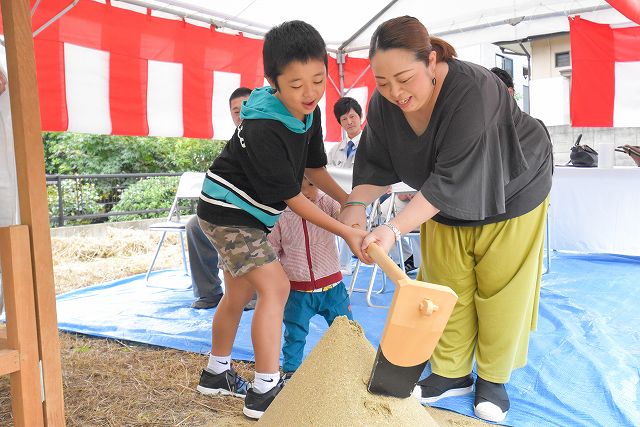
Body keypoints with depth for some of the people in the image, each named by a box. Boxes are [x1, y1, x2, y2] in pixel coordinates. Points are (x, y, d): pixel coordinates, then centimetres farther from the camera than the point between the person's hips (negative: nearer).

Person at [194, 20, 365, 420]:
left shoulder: (310, 112, -5)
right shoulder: (264, 129, -30)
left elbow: (314, 166, 10)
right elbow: (292, 197, -24)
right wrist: (346, 232, -21)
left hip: (249, 213, 9)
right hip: (227, 211, -9)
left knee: (240, 292, 17)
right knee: (276, 287, -15)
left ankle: (217, 372, 35)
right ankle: (265, 391, -5)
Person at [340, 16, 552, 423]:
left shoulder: (472, 91, -37)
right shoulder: (384, 103, -19)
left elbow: (452, 179, -39)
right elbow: (376, 162, -8)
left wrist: (395, 228, -44)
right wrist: (356, 203, -26)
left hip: (509, 195, -5)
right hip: (443, 205, 5)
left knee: (500, 291, 2)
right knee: (446, 289, 7)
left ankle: (493, 379, 22)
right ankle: (451, 374, 24)